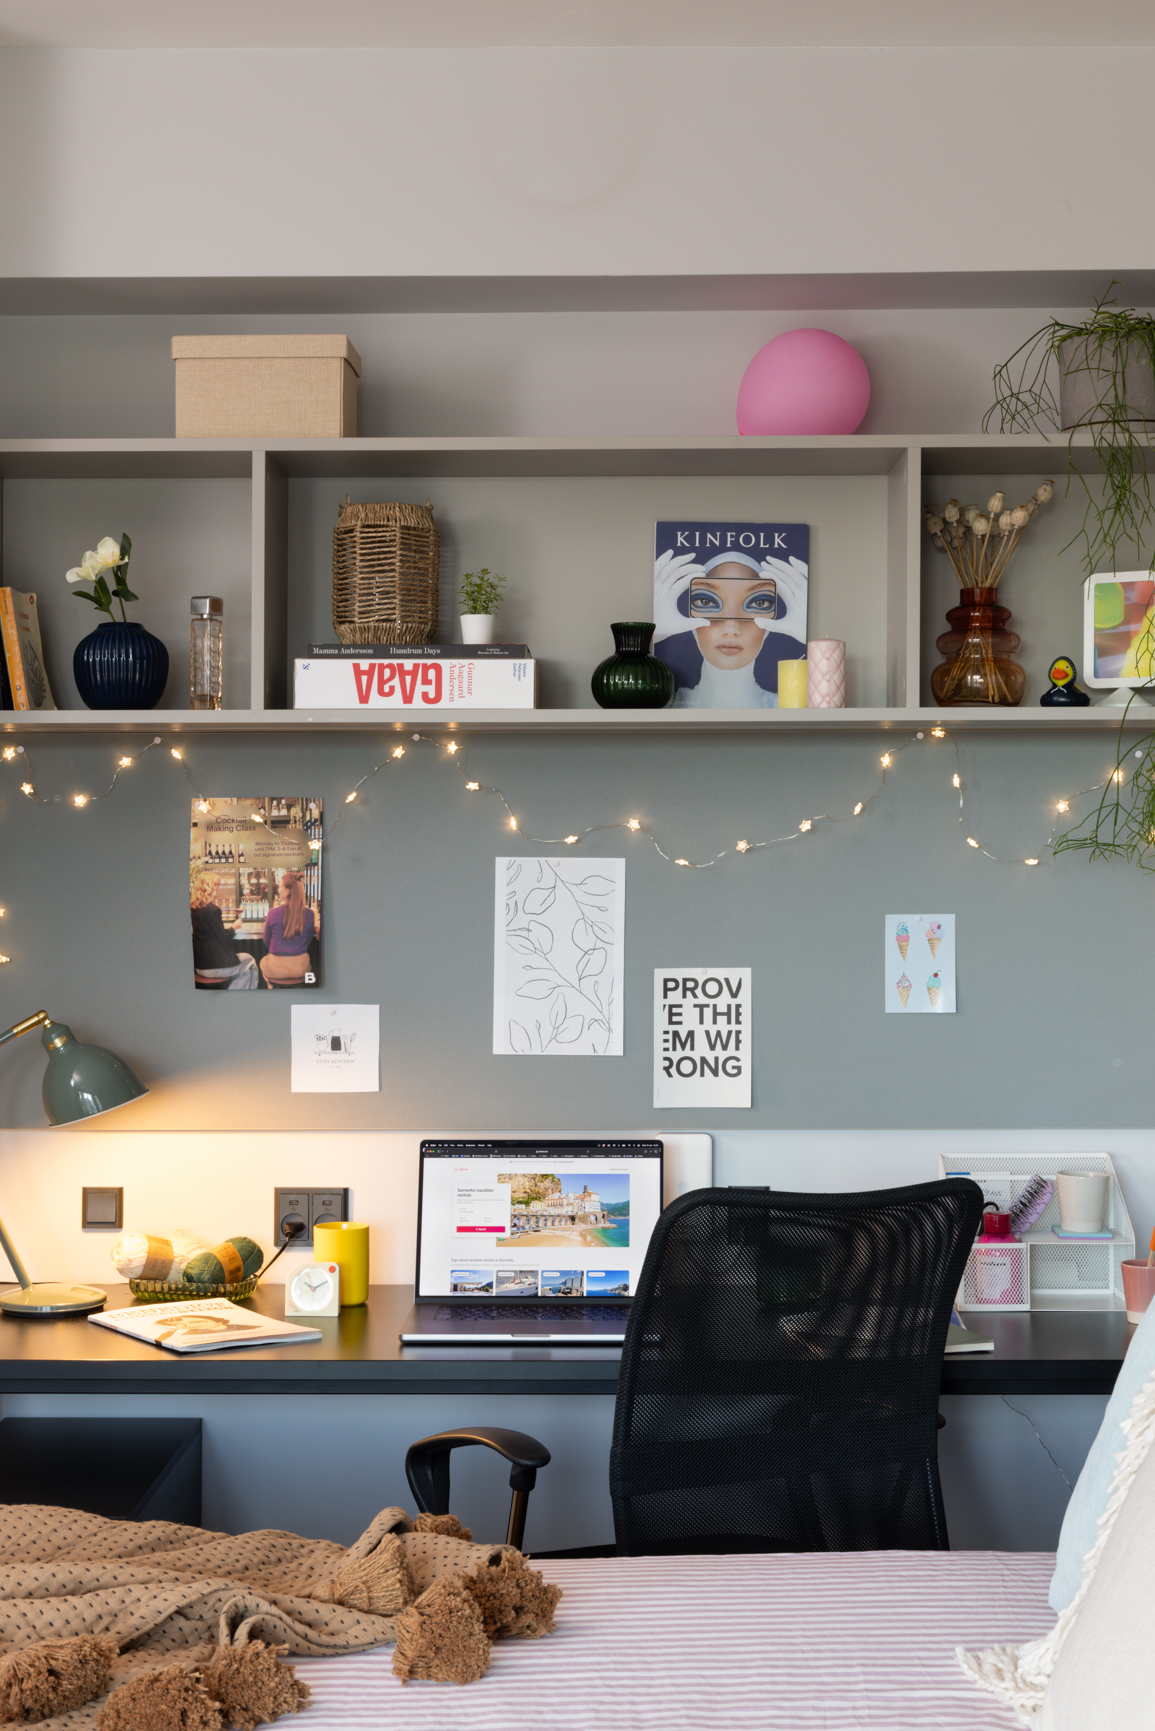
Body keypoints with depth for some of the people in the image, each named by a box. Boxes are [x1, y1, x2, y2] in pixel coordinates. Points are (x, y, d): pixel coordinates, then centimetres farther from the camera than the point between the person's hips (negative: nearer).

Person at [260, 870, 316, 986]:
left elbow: (266, 941, 1)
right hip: (301, 967, 2)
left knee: (262, 960, 33)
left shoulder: (273, 913, -17)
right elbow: (308, 942, 5)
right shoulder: (309, 914, -11)